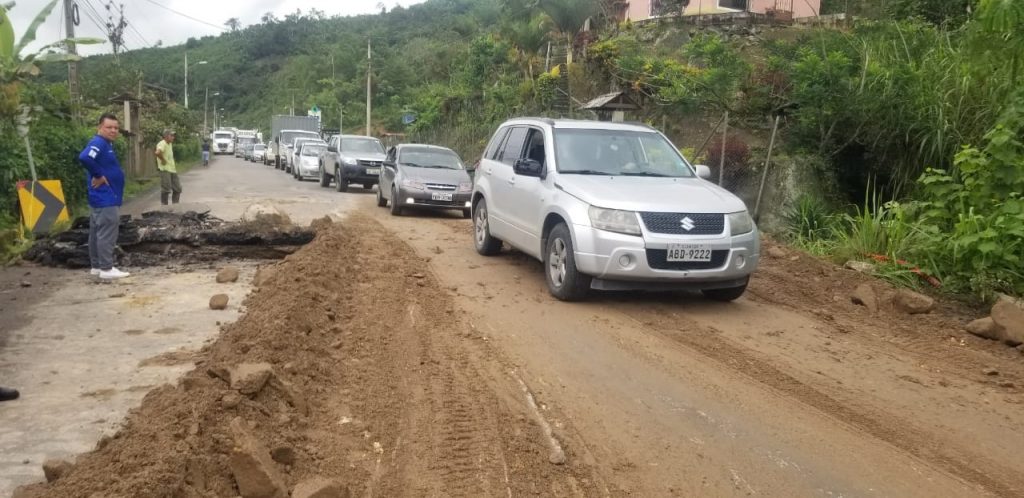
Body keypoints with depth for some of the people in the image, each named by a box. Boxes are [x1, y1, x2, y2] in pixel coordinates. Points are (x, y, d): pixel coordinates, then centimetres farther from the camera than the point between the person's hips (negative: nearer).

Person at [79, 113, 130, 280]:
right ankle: (106, 269, -4)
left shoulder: (107, 144, 16)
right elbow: (84, 158, -33)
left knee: (97, 233, 14)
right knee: (106, 234, -7)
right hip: (105, 198, -10)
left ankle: (96, 266, 21)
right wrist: (99, 176, -23)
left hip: (106, 197, 10)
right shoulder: (98, 143, -15)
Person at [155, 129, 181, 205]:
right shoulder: (162, 144, -14)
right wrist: (163, 160, -20)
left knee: (177, 189, 11)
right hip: (165, 170, -9)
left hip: (172, 170, 9)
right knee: (166, 189, -5)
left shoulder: (169, 144, 15)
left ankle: (175, 205, 20)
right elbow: (158, 153, -34)